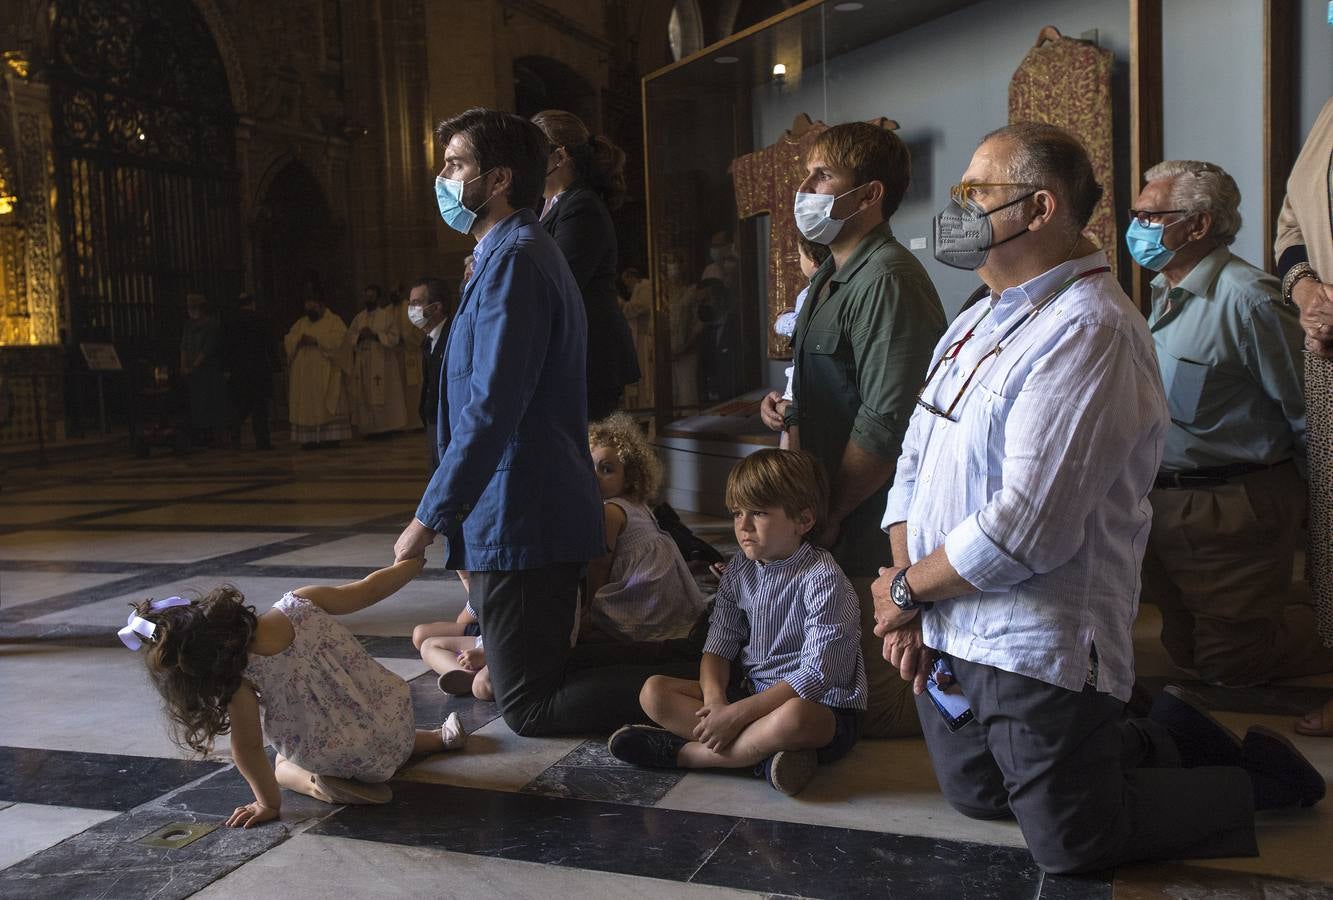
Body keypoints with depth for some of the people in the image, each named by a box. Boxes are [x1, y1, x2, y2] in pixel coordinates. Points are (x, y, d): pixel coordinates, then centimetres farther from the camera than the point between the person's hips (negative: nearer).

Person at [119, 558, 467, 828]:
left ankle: (319, 785, 0)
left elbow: (248, 748, -15)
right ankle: (441, 737, 24)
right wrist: (413, 560, 13)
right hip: (395, 720, 5)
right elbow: (369, 588, -4)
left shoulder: (242, 677, -24)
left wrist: (268, 802, -1)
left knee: (284, 766, 29)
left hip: (342, 760, -4)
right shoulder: (301, 603, -15)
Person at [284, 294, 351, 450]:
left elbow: (338, 338, -12)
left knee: (328, 405, -6)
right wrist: (300, 340, -11)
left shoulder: (334, 321, 5)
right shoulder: (300, 323, 20)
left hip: (326, 374, -4)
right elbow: (288, 340, 9)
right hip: (304, 374, 4)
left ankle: (331, 437, -6)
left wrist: (316, 340, -17)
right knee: (306, 406, -1)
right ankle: (309, 438, -2)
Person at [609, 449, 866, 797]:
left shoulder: (822, 578, -18)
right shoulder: (740, 571, 4)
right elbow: (718, 647, 3)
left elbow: (817, 675, -23)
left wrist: (737, 713, -25)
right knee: (654, 691, -10)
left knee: (794, 716, -42)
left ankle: (681, 751, -22)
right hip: (750, 690, 7)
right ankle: (762, 752, -22)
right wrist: (715, 701, -19)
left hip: (824, 707, -6)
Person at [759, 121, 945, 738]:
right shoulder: (832, 276, 15)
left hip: (866, 525, -10)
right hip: (825, 510, 10)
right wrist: (788, 408, 7)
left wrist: (830, 515, -18)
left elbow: (885, 425, -24)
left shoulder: (888, 281, -19)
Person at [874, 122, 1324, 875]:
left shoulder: (1089, 331, -22)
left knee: (1073, 847, 5)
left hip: (1038, 653, -9)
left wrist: (908, 587, -14)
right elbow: (914, 469, 8)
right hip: (943, 641, 9)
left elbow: (1026, 525, -28)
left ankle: (1258, 782, 25)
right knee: (977, 800, 23)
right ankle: (1168, 742, 35)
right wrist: (906, 601, -4)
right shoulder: (975, 325, 9)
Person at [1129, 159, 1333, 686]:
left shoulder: (1247, 299, -20)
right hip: (1164, 505, 9)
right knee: (1186, 651, 21)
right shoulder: (1166, 295, 8)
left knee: (1225, 665, 3)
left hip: (1230, 515, -9)